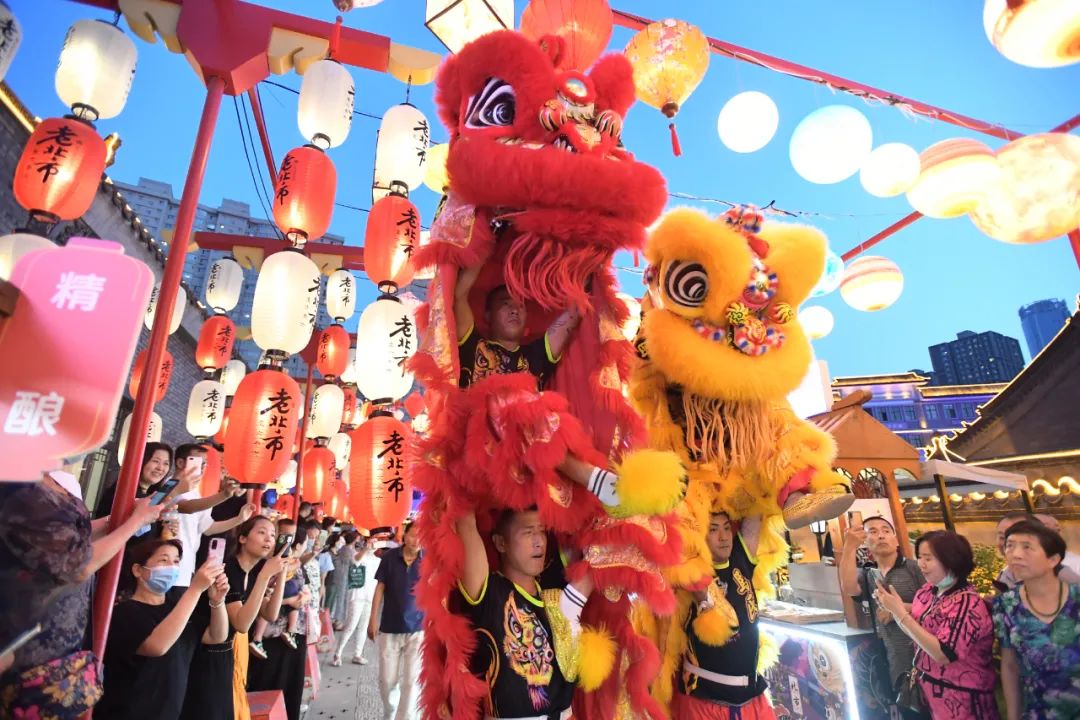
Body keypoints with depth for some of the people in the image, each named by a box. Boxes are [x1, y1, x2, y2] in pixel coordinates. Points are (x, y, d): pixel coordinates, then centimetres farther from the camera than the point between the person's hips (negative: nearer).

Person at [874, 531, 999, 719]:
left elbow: (943, 655, -28)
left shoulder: (967, 603, -22)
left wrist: (900, 612, -29)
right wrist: (893, 608, -11)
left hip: (960, 699, -6)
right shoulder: (927, 591, -2)